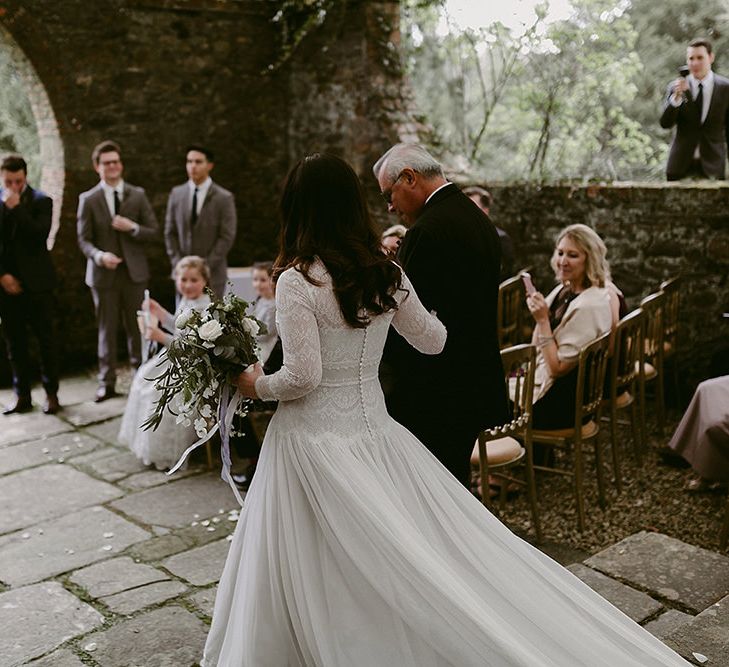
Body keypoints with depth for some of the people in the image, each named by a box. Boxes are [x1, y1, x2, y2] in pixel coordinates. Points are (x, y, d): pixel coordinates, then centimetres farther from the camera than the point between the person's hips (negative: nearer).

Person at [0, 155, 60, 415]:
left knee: (46, 338, 2)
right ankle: (22, 395, 15)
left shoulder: (41, 201, -2)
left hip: (36, 282, -3)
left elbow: (40, 236, -15)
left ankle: (51, 393, 11)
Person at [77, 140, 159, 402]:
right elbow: (84, 239, 0)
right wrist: (99, 255, -19)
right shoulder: (88, 199, 2)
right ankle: (107, 383, 13)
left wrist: (132, 227, -15)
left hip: (134, 272, 1)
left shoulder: (138, 195, 5)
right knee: (107, 328, 4)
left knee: (137, 326, 5)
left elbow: (153, 232, 4)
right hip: (104, 273, -1)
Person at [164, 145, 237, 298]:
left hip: (211, 273, -3)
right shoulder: (176, 193, 8)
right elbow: (170, 232, 11)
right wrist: (177, 263, -1)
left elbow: (227, 237, -6)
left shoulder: (224, 198, -3)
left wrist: (205, 266, -12)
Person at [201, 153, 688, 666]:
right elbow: (433, 341, 13)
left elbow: (303, 377, -20)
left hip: (315, 437, -5)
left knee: (312, 580, 9)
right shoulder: (387, 274, 2)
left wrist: (258, 385, 1)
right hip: (374, 427, 6)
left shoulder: (297, 281, -15)